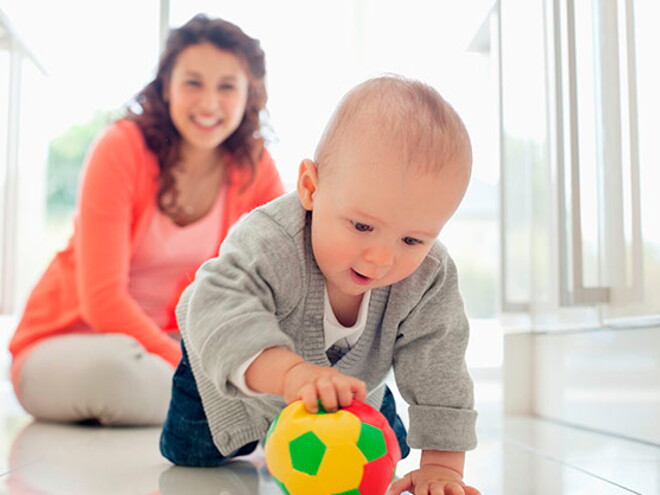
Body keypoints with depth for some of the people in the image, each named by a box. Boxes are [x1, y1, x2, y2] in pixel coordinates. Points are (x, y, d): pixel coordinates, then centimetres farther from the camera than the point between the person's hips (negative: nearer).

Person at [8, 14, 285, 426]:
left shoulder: (253, 165, -4)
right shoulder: (122, 148, -17)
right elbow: (102, 299, -23)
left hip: (165, 340, 4)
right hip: (63, 342, -4)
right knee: (114, 365, -39)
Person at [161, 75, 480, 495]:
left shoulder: (429, 279, -33)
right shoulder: (271, 242, -46)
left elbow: (437, 369, -27)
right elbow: (221, 310, -59)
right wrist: (291, 372, -75)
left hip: (355, 375, 3)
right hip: (244, 375, -3)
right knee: (188, 453, 6)